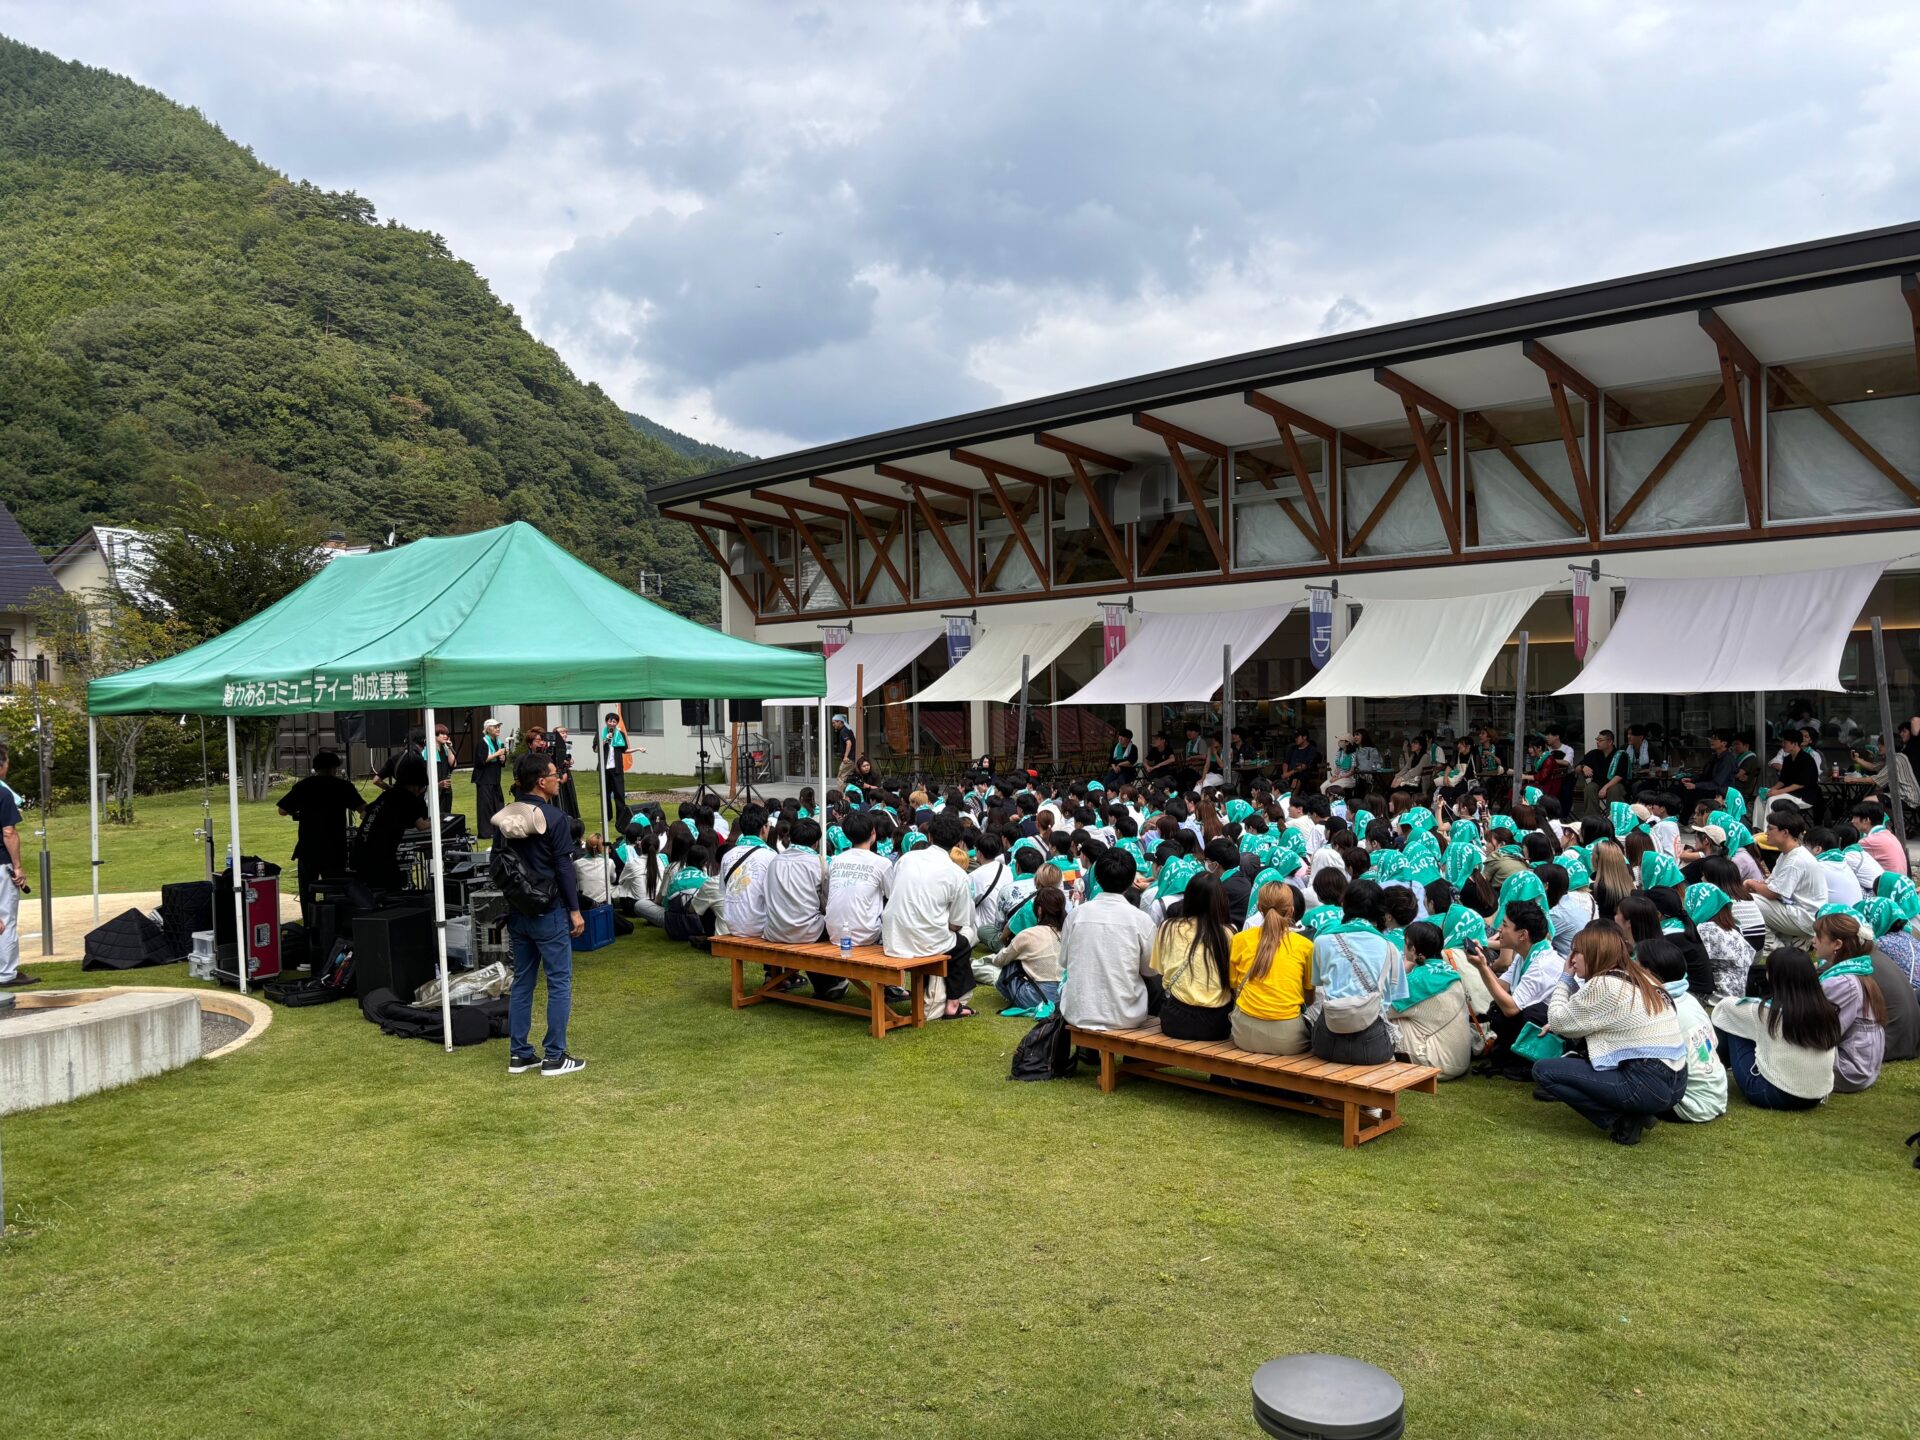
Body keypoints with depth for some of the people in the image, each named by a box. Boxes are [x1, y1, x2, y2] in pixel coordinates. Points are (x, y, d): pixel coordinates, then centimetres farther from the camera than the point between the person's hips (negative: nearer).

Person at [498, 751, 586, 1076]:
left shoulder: (505, 818, 6)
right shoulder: (553, 817, -14)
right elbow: (563, 867, -15)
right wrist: (575, 910, -9)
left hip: (516, 911, 7)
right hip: (549, 912, -7)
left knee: (522, 982, 14)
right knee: (559, 983, 1)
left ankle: (519, 1055, 18)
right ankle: (554, 1057, 3)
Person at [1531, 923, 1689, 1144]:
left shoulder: (1604, 985, -13)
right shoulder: (1640, 977, 14)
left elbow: (1558, 1022, -3)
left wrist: (1566, 978, 6)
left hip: (1646, 1086, -9)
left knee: (1543, 1070, -4)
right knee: (1572, 1060, 27)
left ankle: (1621, 1120, -5)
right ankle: (1632, 1113, 10)